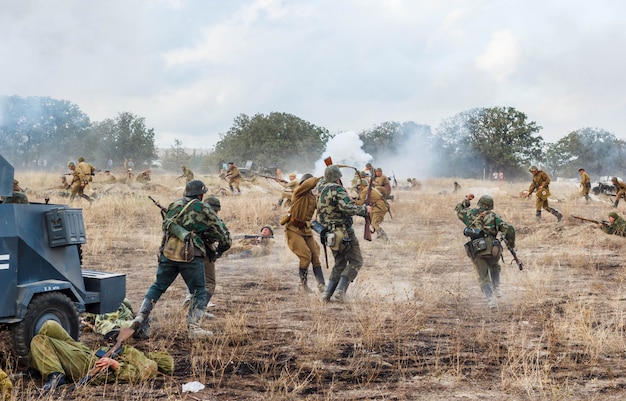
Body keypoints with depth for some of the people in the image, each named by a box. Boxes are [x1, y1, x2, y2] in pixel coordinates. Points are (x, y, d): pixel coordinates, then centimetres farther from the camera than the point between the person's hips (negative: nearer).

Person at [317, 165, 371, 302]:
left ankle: (327, 293, 7)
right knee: (355, 262, 2)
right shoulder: (337, 189, -16)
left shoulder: (321, 189, 8)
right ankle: (340, 290, -11)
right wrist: (364, 209, -15)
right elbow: (347, 208, -27)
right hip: (344, 232, -8)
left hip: (330, 233, 8)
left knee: (339, 264, 17)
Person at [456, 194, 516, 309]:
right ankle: (496, 288, 15)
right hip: (492, 248, 0)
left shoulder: (470, 213, 11)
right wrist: (511, 243, 11)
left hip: (476, 250, 0)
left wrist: (466, 200, 43)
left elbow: (458, 210, 32)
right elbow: (509, 230, -3)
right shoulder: (494, 216, 6)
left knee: (483, 278, 10)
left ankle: (491, 300, -8)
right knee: (494, 267, 32)